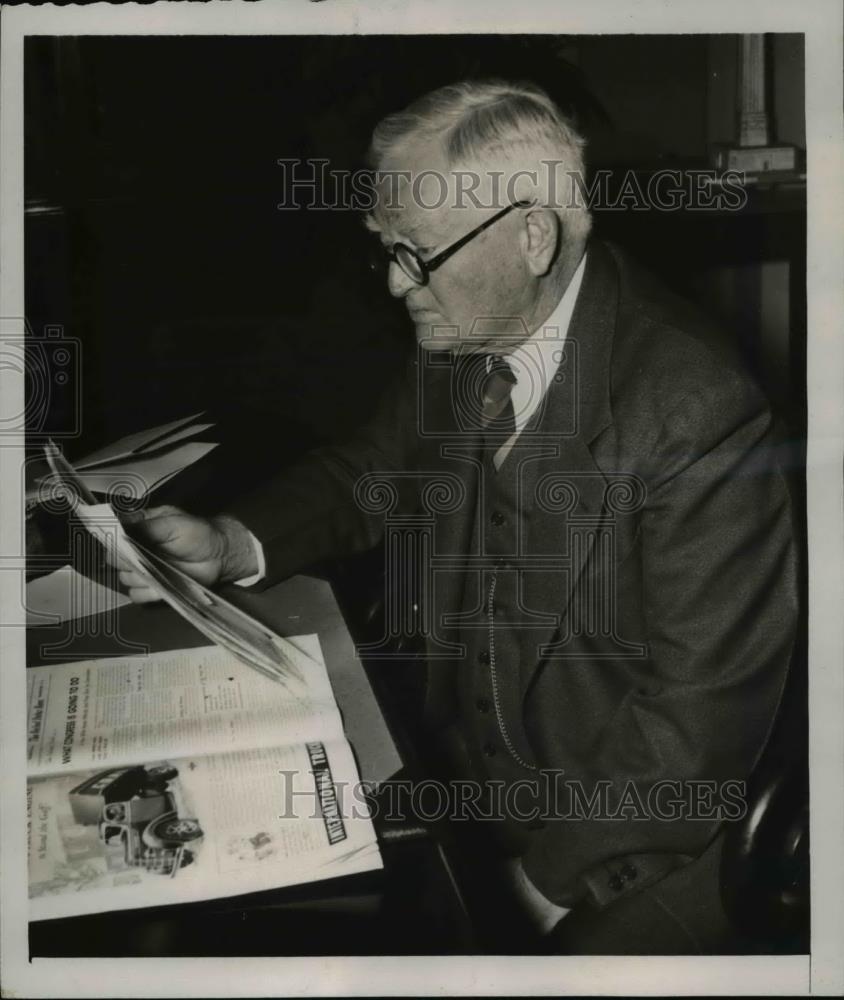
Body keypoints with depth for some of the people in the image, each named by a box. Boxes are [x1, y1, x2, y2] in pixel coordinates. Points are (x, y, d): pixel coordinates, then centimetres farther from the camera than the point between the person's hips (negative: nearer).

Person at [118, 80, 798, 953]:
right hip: (459, 776, 6)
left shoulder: (693, 411, -25)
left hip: (628, 840, -5)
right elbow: (372, 470, 11)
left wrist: (556, 868, -13)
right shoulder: (455, 342, -6)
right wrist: (229, 546, -6)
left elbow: (701, 708, -20)